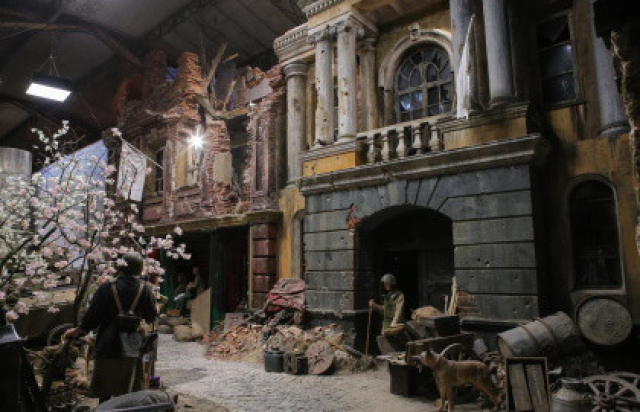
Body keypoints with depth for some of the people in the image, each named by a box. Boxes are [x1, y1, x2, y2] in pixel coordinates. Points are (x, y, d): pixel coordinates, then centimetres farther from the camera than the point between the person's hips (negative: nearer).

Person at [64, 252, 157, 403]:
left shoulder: (106, 289, -8)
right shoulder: (144, 290, -6)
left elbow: (91, 318, -3)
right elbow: (151, 318, 2)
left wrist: (76, 331, 15)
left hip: (108, 348, 0)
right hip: (134, 350, 1)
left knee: (105, 395, 14)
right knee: (130, 393, 12)